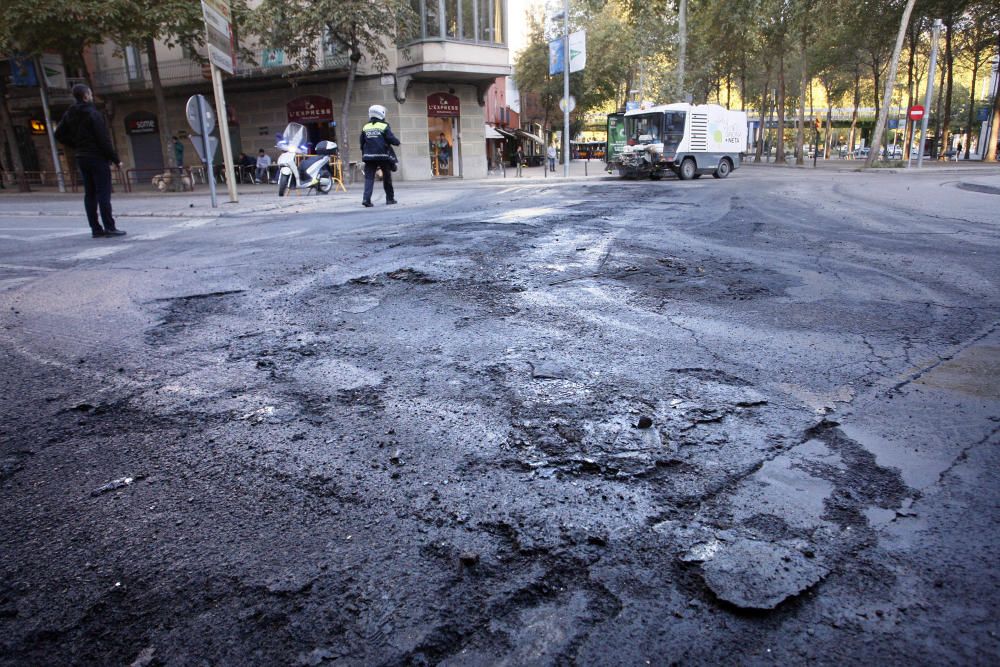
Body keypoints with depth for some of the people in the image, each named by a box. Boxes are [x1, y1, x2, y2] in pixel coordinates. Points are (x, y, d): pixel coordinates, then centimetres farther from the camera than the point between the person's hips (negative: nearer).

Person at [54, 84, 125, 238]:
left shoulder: (69, 115, 10)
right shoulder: (93, 114, -12)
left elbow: (59, 134, 12)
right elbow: (103, 140, -15)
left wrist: (76, 146, 17)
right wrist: (116, 159, -10)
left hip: (82, 159, 7)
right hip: (98, 158, -7)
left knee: (89, 194, 8)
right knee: (103, 193, -6)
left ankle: (95, 228, 9)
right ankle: (109, 227, -7)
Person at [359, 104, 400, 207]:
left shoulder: (365, 127, 9)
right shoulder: (384, 126, -4)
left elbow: (362, 143, 12)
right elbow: (391, 139, -8)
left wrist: (364, 155, 21)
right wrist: (397, 142, 13)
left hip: (369, 156, 3)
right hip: (383, 156, -3)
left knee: (369, 178, -1)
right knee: (387, 178, 12)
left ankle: (366, 199, -17)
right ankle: (390, 198, 20)